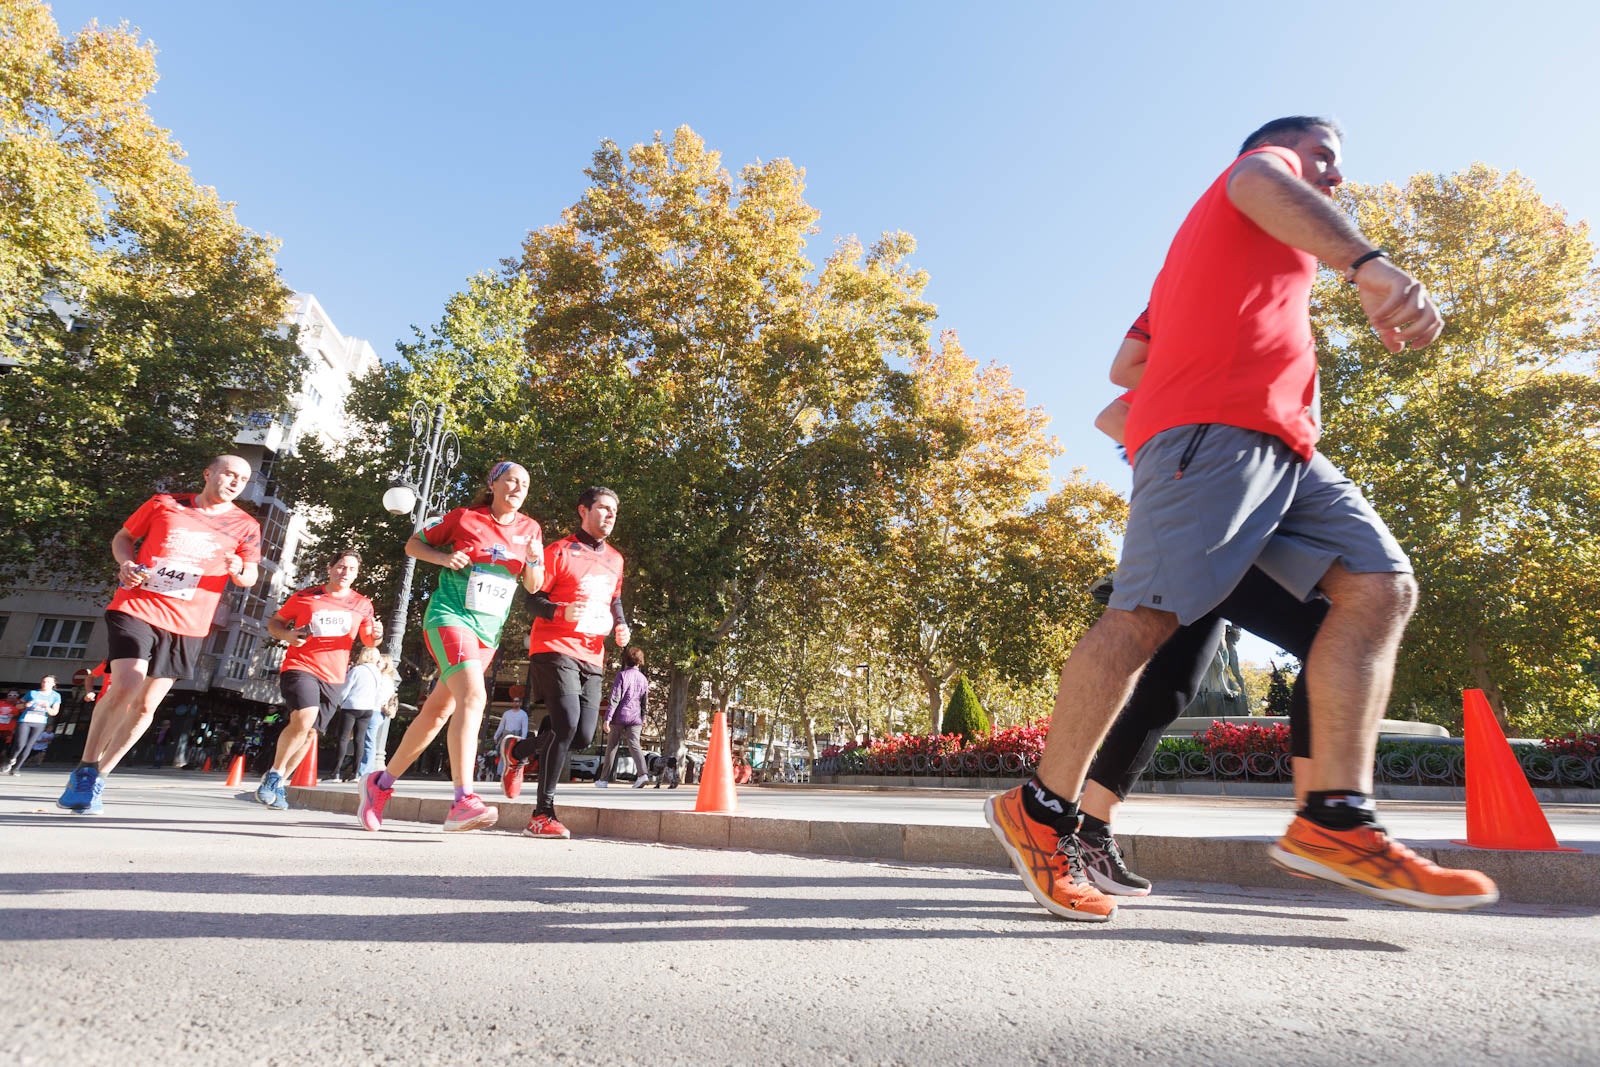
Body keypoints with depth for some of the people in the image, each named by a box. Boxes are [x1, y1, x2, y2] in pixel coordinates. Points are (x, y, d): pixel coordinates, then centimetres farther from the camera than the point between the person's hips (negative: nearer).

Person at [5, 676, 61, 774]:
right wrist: (25, 705, -10)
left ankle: (15, 768, 9)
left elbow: (54, 713, 3)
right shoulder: (32, 693, 9)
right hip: (25, 720, -1)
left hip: (40, 723, 1)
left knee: (28, 746, -2)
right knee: (20, 744, -12)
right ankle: (12, 760, 18)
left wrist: (47, 708, -17)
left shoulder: (56, 696, 8)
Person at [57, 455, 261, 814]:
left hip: (186, 625, 2)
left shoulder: (245, 527, 4)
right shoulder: (164, 503, 5)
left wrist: (239, 571, -15)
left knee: (146, 704, 4)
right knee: (126, 685, -19)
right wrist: (126, 563, -5)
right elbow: (123, 536, 16)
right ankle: (85, 770, -1)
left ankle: (97, 779, 20)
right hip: (136, 607, -1)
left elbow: (250, 577, 9)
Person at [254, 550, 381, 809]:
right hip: (300, 667, -3)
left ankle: (279, 784, 26)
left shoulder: (362, 605, 8)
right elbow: (274, 623, 12)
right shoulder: (304, 596, 3)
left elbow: (368, 641, 13)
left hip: (334, 678, 3)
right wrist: (287, 635, -10)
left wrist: (376, 635, -11)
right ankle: (274, 773, -4)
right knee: (303, 719, -25)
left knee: (310, 733, 7)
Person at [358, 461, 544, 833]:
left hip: (489, 630, 5)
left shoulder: (530, 529, 9)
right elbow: (413, 544, 10)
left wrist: (535, 560, -10)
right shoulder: (464, 518, 0)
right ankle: (462, 801, -32)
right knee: (473, 696, -27)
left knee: (438, 711, 11)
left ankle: (381, 783, 30)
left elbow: (533, 586, 10)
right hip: (450, 616, -5)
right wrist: (444, 557, -9)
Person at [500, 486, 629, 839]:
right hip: (555, 649, -7)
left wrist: (621, 625, 7)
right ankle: (542, 815, -5)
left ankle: (517, 750, 30)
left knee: (583, 735, 2)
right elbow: (533, 599, -5)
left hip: (591, 656, 7)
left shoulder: (615, 559, 16)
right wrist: (563, 612, -25)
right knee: (566, 725, -18)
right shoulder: (559, 551, -3)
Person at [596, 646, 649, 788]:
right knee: (634, 745, -2)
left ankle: (604, 779, 13)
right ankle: (643, 773, -23)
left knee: (612, 747, 7)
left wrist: (607, 719, -12)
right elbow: (645, 703, 16)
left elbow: (614, 698, -11)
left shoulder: (622, 675, -4)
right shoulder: (644, 679, 10)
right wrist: (643, 719, 26)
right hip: (635, 718, 3)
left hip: (619, 717, -3)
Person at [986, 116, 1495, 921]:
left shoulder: (1206, 247, 40)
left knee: (1380, 584, -3)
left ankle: (1334, 820, -10)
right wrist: (1366, 261, -24)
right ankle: (1040, 811, -9)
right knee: (1150, 611, -17)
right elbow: (1256, 182, -10)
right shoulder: (1263, 164, 18)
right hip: (1216, 422, -10)